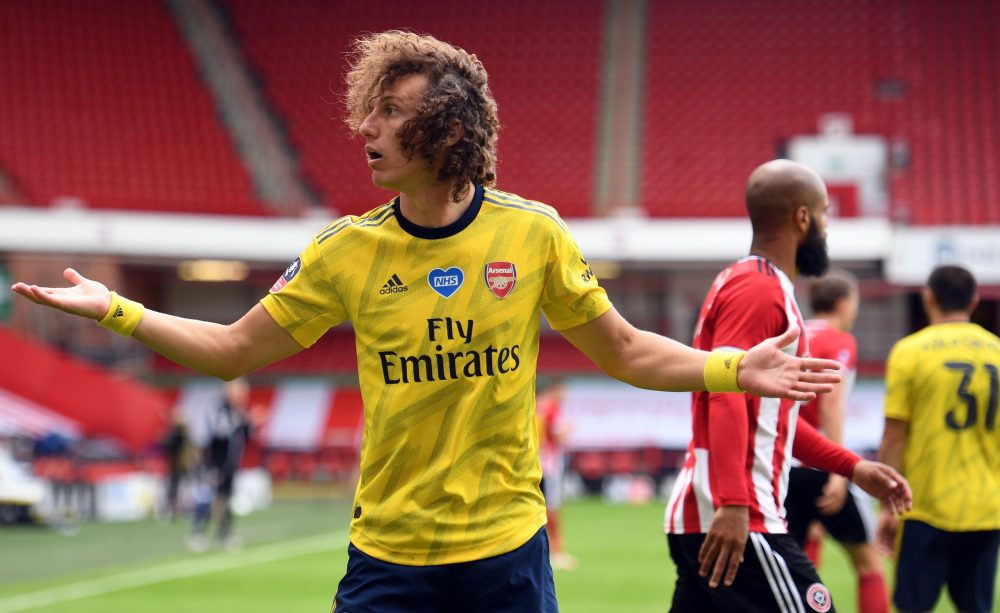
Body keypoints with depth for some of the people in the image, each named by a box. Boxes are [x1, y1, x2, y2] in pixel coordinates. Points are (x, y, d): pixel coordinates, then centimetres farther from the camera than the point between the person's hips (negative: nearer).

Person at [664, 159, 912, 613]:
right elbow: (727, 396, -23)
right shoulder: (759, 290, -10)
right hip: (735, 522, -10)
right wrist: (733, 504, -32)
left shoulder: (746, 283, 22)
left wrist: (853, 468, 26)